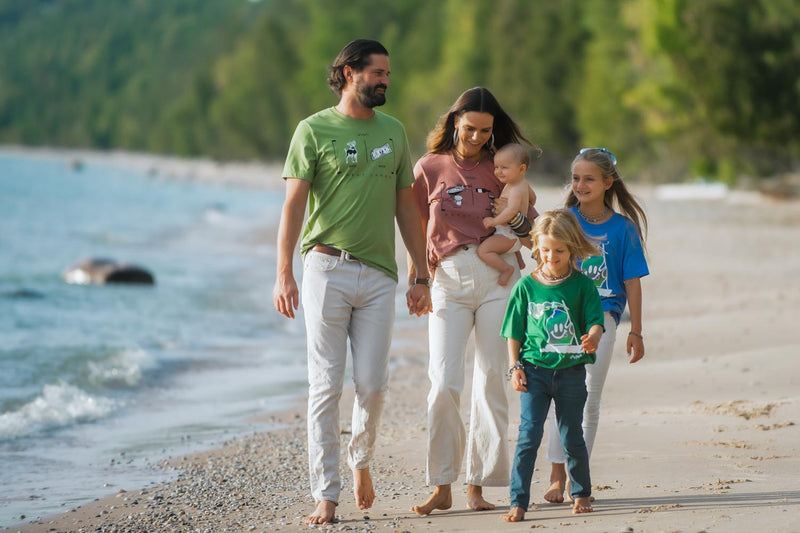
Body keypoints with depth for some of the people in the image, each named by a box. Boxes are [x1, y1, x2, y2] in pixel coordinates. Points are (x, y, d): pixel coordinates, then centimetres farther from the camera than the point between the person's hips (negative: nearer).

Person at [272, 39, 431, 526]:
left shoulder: (394, 133, 13)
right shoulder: (314, 130, 0)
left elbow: (407, 209, 17)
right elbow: (294, 204, -4)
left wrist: (422, 278, 13)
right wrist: (284, 274, -14)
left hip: (379, 275, 3)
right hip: (327, 269, -3)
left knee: (373, 385, -1)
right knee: (326, 386, -3)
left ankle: (361, 460, 28)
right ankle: (326, 495, 1)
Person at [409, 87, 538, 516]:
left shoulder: (500, 170, 10)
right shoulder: (430, 168, 7)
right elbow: (417, 232, 11)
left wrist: (525, 205, -5)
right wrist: (415, 282, 4)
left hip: (496, 276, 1)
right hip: (449, 280, -1)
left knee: (491, 382, 0)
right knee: (443, 384, -11)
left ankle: (477, 486, 6)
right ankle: (442, 487, -1)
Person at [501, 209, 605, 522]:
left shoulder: (581, 285, 1)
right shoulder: (526, 286, 3)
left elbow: (595, 320, -3)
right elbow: (514, 332, 6)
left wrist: (592, 337, -26)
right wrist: (514, 366, -2)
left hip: (571, 371, 0)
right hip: (534, 369, 0)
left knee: (572, 437, 10)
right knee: (528, 434, -9)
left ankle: (581, 494, 28)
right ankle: (518, 502, -8)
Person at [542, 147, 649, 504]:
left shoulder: (622, 227, 2)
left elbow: (632, 282, 4)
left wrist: (636, 331, 3)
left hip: (602, 316, 0)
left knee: (590, 398, 4)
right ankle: (557, 475, -1)